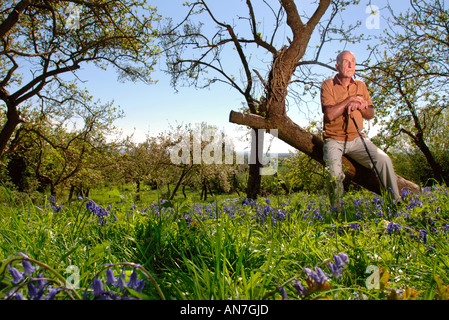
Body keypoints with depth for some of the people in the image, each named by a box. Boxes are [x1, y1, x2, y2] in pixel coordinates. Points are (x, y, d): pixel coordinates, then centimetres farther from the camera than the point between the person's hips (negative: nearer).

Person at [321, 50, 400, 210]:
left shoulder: (360, 86, 13)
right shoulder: (328, 85, -2)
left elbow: (371, 114, 10)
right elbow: (330, 114, -16)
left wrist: (359, 106, -10)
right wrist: (351, 99, -9)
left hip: (356, 139, 4)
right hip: (334, 140, -4)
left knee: (383, 159, -17)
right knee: (335, 173, -28)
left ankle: (395, 202, -2)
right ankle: (337, 212, -9)